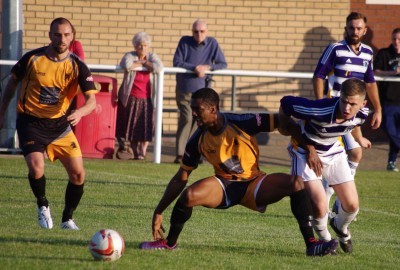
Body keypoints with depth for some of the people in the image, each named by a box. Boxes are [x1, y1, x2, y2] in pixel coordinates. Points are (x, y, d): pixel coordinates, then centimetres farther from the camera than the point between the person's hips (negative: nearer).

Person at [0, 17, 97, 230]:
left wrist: (80, 113, -36)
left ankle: (67, 219, 20)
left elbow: (91, 100, -14)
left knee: (78, 174, -2)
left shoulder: (77, 67, -8)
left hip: (59, 124, 2)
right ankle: (42, 205, 7)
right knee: (36, 168, -23)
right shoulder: (32, 59, -9)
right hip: (30, 122, -2)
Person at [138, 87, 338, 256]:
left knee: (295, 183, -26)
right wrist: (159, 212, 0)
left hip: (253, 184, -1)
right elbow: (181, 178, -1)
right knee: (188, 196, -29)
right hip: (224, 187, 1)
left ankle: (311, 245, -19)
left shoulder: (242, 123, -20)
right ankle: (169, 243, -1)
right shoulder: (198, 141, -10)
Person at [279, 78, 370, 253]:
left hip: (334, 152, 5)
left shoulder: (361, 114, -21)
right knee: (319, 207, -19)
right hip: (306, 152, -5)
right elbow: (286, 103, -26)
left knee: (352, 205, 1)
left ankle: (340, 227, 39)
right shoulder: (320, 110, -41)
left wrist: (359, 138, 30)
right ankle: (325, 240, 15)